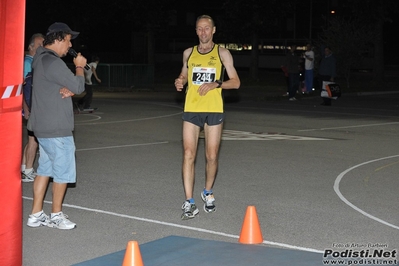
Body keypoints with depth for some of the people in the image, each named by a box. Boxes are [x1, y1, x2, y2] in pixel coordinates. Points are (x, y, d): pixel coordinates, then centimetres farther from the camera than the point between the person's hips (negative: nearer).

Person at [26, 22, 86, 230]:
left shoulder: (41, 59, 13)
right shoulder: (53, 63, -20)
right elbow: (78, 86, -17)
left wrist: (68, 90, -6)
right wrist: (79, 66, 0)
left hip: (44, 127, 10)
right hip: (57, 129, -10)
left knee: (45, 169, 13)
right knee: (63, 171, 2)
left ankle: (36, 215, 17)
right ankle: (56, 215, 13)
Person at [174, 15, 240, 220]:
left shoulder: (222, 53, 2)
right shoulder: (188, 53, 10)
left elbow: (235, 82, 1)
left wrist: (216, 84, -15)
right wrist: (179, 82, 0)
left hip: (214, 110, -1)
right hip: (191, 110, 2)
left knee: (211, 157, 5)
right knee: (188, 155, -7)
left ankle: (208, 193, 30)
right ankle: (189, 203, -5)